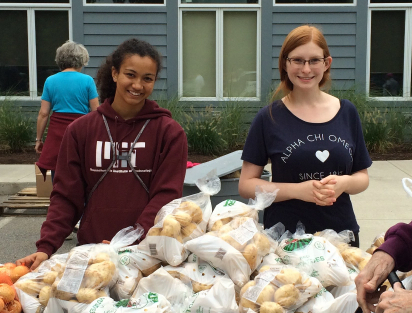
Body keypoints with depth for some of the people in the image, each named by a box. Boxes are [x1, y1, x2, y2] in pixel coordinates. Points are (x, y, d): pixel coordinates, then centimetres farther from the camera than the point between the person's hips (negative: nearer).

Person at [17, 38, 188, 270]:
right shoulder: (81, 130, 4)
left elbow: (167, 195, -7)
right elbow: (66, 196, 3)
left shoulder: (170, 133, -1)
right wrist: (46, 247, -11)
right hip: (92, 249, 2)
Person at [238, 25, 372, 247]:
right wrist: (297, 190, -18)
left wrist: (344, 183, -13)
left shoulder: (347, 113, 3)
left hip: (341, 231, 3)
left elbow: (362, 177, 9)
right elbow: (246, 185, -5)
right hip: (284, 235, -2)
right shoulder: (269, 118, -5)